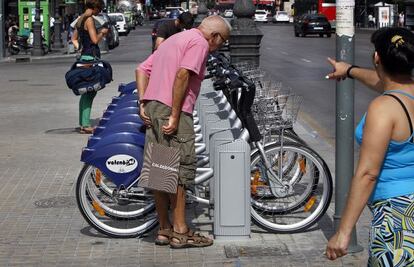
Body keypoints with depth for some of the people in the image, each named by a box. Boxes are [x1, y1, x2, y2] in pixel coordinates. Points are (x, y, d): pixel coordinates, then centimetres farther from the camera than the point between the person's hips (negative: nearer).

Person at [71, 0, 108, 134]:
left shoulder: (80, 19, 15)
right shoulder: (89, 19, -13)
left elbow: (74, 38, 22)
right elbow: (95, 39, -17)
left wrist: (80, 48, 13)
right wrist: (102, 32, 0)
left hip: (84, 57, 9)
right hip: (91, 57, -9)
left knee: (87, 92, 13)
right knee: (90, 92, -7)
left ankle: (83, 123, 16)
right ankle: (85, 125, -7)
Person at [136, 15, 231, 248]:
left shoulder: (174, 39, 25)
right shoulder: (199, 42, -4)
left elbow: (142, 70, 20)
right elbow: (182, 75, -20)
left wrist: (143, 104, 10)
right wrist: (175, 116, -21)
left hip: (152, 109, 9)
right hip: (172, 111, -9)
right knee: (180, 169, -4)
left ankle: (164, 229, 16)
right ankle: (180, 231, -2)